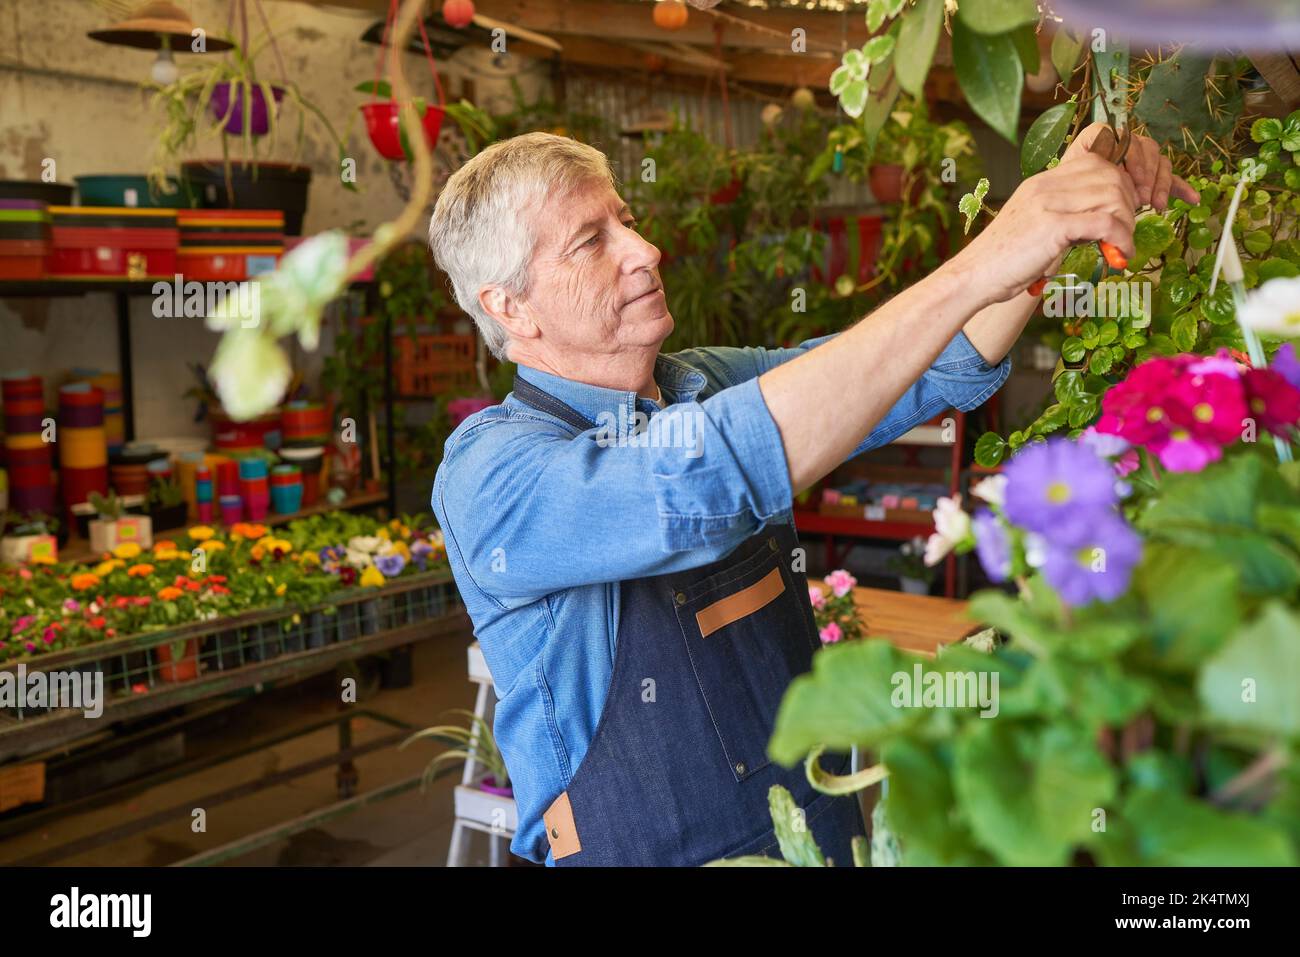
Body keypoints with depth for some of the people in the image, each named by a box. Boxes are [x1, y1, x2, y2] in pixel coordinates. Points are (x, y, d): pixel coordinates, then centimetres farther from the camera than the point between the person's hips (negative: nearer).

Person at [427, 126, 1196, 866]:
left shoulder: (713, 385, 0)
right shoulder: (489, 470, -21)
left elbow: (943, 369, 0)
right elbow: (707, 478, -38)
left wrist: (1057, 214, -18)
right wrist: (975, 271, -37)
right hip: (652, 850, -6)